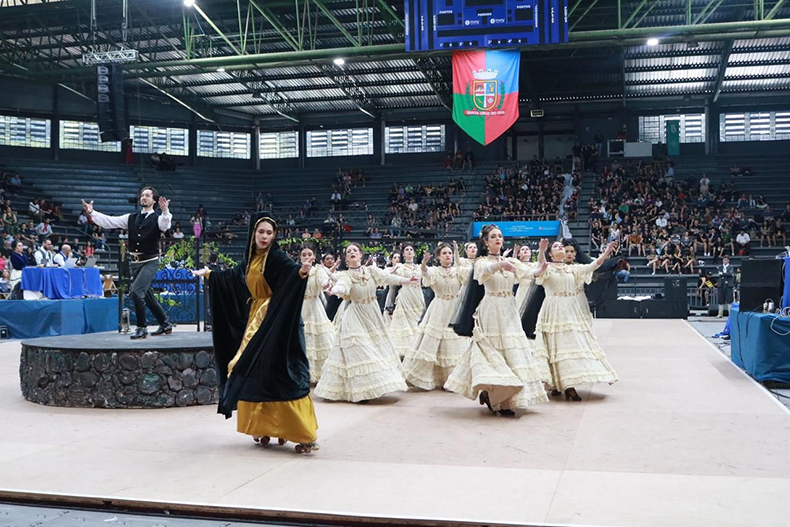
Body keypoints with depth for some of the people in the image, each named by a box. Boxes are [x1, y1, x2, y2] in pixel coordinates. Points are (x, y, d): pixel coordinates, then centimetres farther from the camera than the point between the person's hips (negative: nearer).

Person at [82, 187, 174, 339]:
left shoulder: (157, 218, -6)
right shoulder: (132, 218, 10)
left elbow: (165, 225, -29)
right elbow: (109, 221, 7)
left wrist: (165, 211, -47)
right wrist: (91, 213, -3)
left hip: (150, 262, -6)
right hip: (135, 262, 6)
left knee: (136, 291, -19)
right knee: (146, 295, 14)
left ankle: (142, 328, -4)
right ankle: (165, 324, 30)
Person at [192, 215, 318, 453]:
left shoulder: (277, 257, -11)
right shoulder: (250, 259, 11)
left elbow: (291, 268, -32)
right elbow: (233, 276, 30)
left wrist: (302, 271, -55)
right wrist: (208, 274, 44)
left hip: (275, 322, -8)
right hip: (255, 320, 8)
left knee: (281, 374, -13)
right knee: (255, 375, 9)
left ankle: (305, 435, -11)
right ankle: (264, 428, 21)